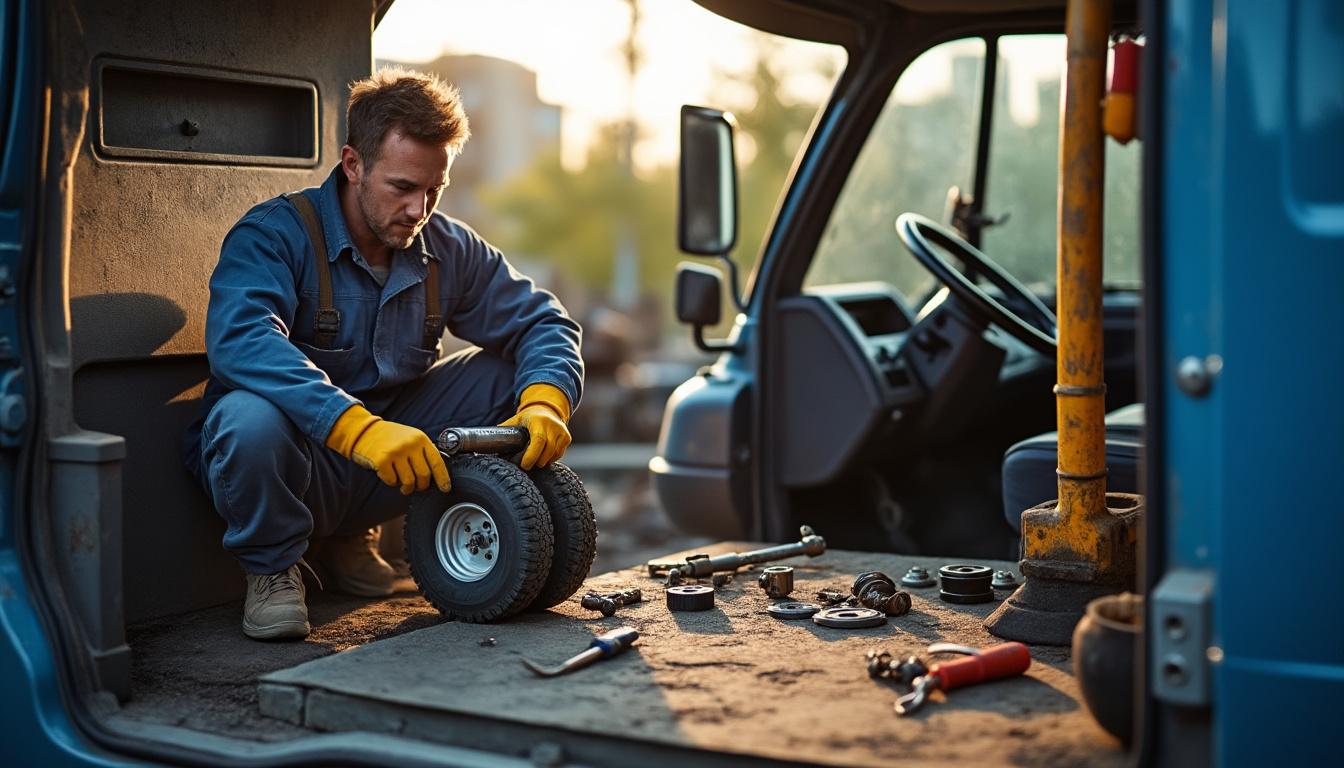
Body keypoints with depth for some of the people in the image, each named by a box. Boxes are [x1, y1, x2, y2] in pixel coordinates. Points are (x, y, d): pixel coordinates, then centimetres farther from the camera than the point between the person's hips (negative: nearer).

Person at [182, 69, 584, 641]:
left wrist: (545, 402, -22)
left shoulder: (449, 250, 1)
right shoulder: (274, 235, -16)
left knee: (512, 377, -7)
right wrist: (357, 427, -48)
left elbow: (540, 321, 2)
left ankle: (349, 536, 6)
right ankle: (272, 566, -4)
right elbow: (239, 339, -35)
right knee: (253, 419, -39)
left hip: (392, 458, 6)